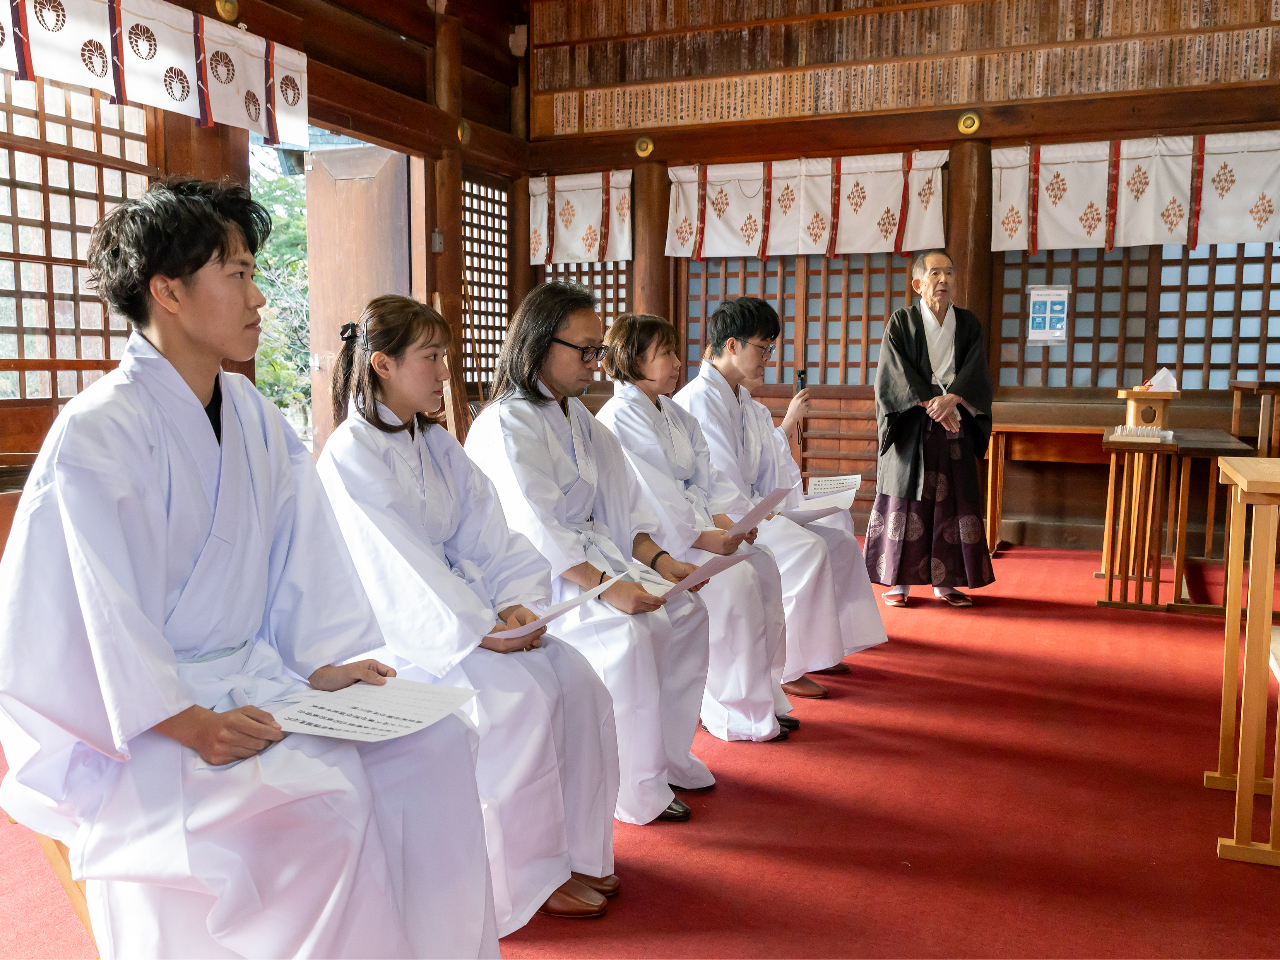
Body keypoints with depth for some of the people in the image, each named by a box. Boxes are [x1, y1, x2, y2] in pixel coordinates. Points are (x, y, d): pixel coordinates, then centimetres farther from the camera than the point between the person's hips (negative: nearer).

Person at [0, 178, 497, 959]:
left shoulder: (256, 418, 9)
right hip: (138, 715, -6)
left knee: (436, 742, -11)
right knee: (324, 800, -28)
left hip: (257, 678, 7)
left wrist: (321, 661, -6)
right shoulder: (98, 434, -13)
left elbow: (300, 556, 6)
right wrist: (190, 724, -26)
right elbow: (99, 613, -19)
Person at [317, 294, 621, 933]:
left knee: (574, 678, -10)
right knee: (520, 694, -25)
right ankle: (532, 875, -10)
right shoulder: (350, 455, -11)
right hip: (395, 632, -7)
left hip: (467, 607, 8)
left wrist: (514, 603, -12)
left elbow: (487, 534, 6)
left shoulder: (438, 445, 13)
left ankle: (575, 849, 2)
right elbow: (397, 564, -20)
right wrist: (478, 629, -24)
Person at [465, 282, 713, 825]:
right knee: (626, 634, -28)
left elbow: (621, 506, 12)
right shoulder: (505, 425, -13)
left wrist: (659, 561, -4)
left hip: (590, 553, 9)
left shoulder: (580, 419, 16)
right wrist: (604, 587, -31)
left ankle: (669, 754, 8)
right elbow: (535, 527, -24)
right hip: (530, 575, -9)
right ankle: (637, 788, -14)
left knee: (685, 609, -5)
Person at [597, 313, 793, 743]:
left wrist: (727, 518, -6)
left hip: (693, 528, 9)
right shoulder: (620, 417, -11)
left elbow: (707, 478, 12)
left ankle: (763, 695, 1)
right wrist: (703, 537, -23)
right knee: (735, 580, -24)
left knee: (762, 564, -8)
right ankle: (733, 712, -14)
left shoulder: (676, 416, 19)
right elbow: (652, 495, -19)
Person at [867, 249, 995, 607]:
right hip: (911, 426, -3)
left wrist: (952, 398, -23)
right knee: (905, 501, -2)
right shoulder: (901, 323, 1)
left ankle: (944, 581, 13)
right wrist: (931, 404, -21)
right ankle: (899, 581, 6)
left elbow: (976, 372, -4)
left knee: (952, 502, 4)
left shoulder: (968, 324, 9)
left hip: (955, 426, 3)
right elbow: (896, 373, -10)